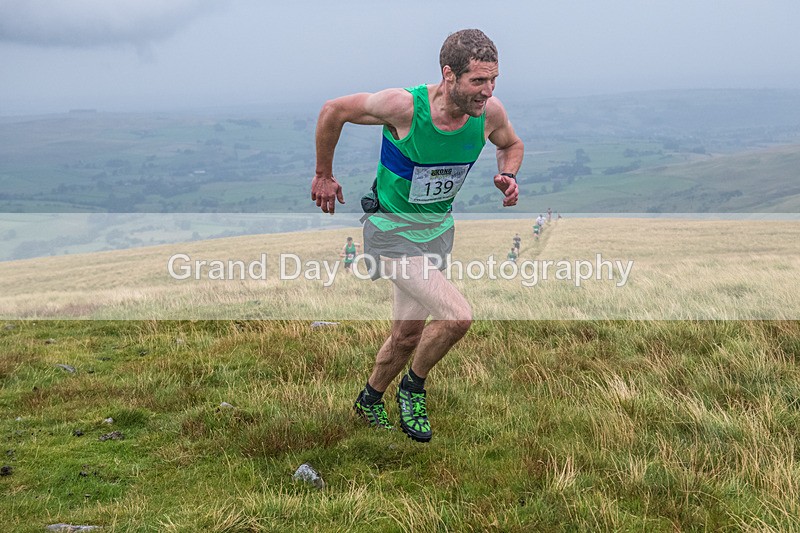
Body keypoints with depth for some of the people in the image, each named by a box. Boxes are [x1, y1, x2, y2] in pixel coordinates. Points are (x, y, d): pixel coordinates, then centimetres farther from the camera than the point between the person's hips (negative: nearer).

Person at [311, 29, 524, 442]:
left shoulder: (490, 112, -13)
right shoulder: (404, 105, -27)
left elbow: (512, 145, 11)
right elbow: (333, 110, -11)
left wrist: (507, 176, -11)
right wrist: (323, 175, -2)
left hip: (438, 230, 6)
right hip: (393, 231, -6)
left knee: (407, 335, 17)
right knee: (458, 316, -21)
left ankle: (370, 399, 45)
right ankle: (413, 388, 6)